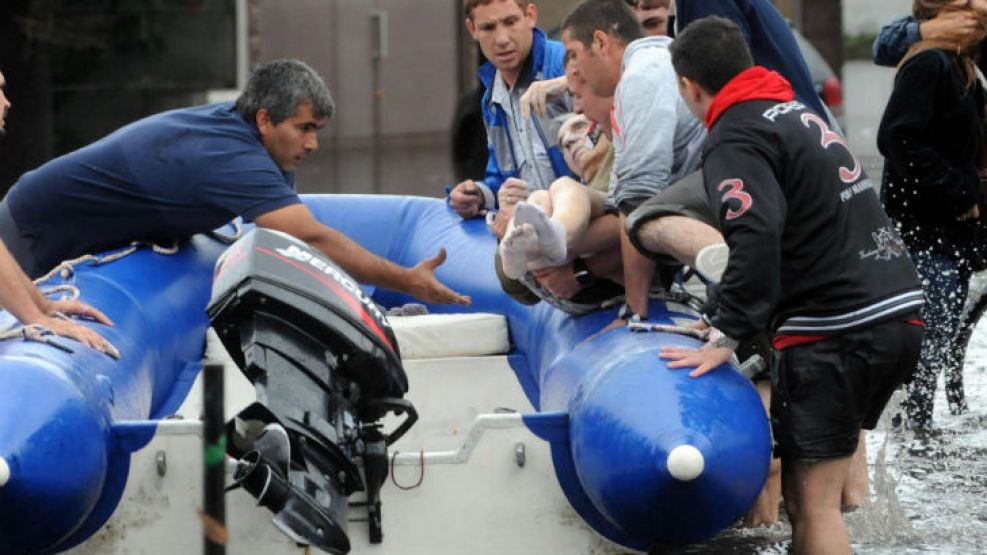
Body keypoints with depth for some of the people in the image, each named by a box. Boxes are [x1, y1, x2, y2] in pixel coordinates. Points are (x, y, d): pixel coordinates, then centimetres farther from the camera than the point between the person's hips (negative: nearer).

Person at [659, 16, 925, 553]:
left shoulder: (734, 139, -8)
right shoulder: (800, 114, 21)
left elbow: (757, 237, -25)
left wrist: (726, 334, -22)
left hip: (835, 331, -9)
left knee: (812, 499, -6)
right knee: (810, 490, 17)